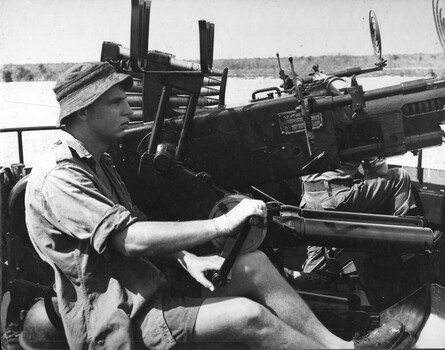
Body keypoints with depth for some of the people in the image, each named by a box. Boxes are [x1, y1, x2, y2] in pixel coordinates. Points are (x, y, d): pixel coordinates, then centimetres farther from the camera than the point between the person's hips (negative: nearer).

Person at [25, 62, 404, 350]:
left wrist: (186, 258, -2)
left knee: (255, 264, -5)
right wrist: (222, 224, -26)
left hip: (147, 291, 9)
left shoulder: (97, 162, 14)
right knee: (249, 315, -23)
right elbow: (131, 239, -29)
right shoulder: (58, 176, -19)